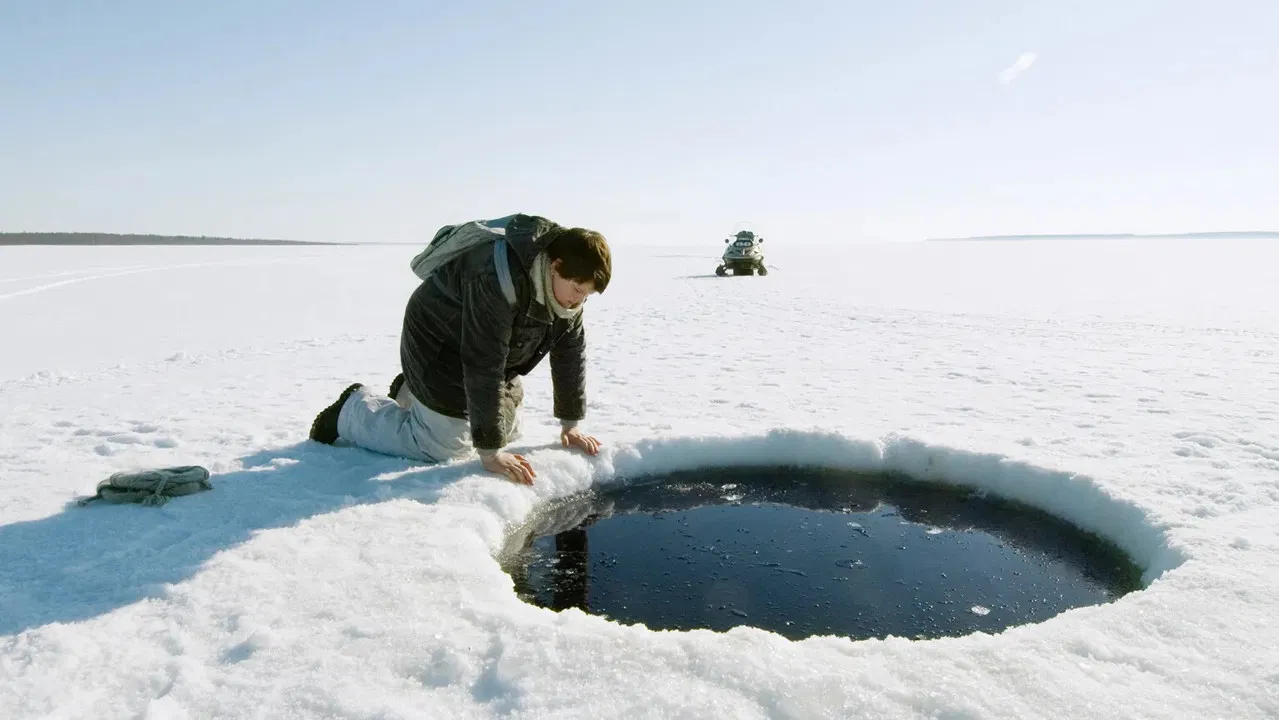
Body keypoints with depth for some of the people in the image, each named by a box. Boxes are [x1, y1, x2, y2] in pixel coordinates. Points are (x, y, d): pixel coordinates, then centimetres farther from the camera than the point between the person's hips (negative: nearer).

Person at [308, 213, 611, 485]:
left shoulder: (567, 278, -12)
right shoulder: (497, 280, -39)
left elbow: (571, 350, -4)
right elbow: (483, 368, -37)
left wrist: (571, 424, -3)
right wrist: (489, 453, -34)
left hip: (496, 356, 9)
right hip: (440, 350, -8)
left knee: (508, 433, 14)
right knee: (446, 447, -14)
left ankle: (411, 393, 30)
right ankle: (353, 409, 9)